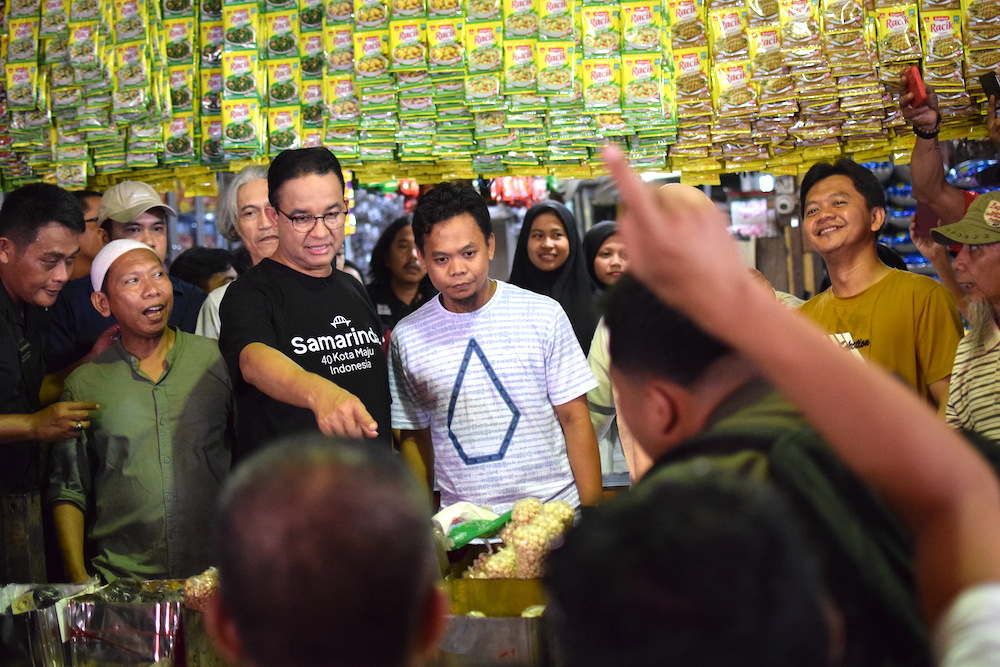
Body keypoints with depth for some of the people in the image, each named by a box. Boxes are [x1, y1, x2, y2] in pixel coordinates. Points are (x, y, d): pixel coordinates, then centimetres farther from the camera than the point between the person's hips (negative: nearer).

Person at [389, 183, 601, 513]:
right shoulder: (407, 338, 3)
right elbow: (415, 438, 10)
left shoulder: (544, 316, -1)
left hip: (553, 513, -2)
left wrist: (592, 518, -4)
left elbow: (575, 420, 1)